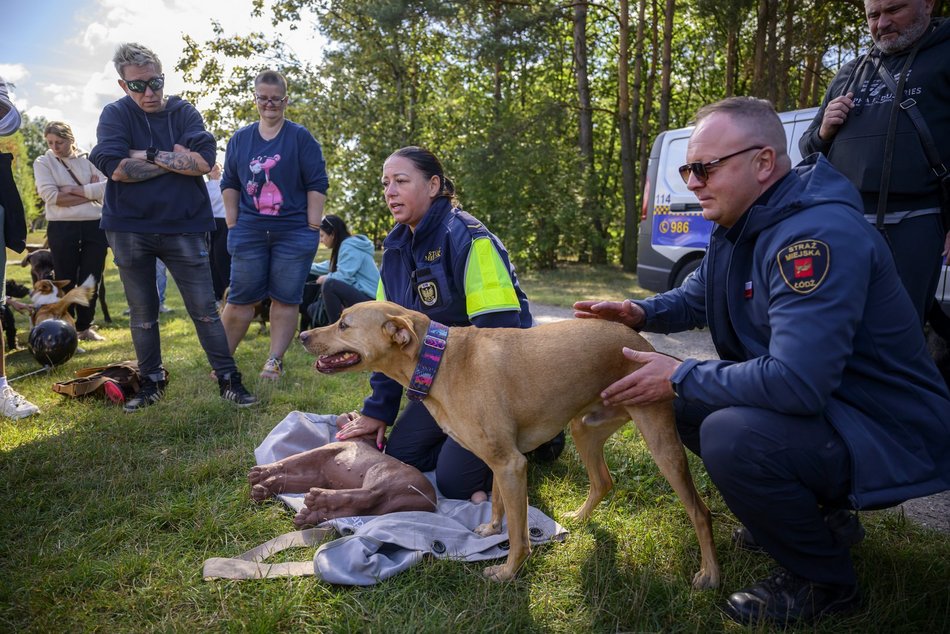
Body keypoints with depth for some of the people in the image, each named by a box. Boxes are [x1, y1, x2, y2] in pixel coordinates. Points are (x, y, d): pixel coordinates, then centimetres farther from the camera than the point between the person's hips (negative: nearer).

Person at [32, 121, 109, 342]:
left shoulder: (89, 159, 10)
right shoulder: (43, 162, 4)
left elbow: (106, 187, -5)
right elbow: (51, 196, -11)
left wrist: (74, 189, -12)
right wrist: (90, 193, -9)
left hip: (95, 227, 2)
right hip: (62, 229, -2)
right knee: (65, 282, 5)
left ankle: (85, 327, 21)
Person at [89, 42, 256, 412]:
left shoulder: (184, 113, 3)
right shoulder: (115, 115, 1)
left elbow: (204, 161, -13)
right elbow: (117, 168, -15)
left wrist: (148, 155, -12)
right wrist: (175, 159, -10)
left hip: (182, 228, 0)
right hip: (129, 230, 1)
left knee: (205, 310, 0)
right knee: (143, 314, 11)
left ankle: (228, 380, 8)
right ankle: (151, 384, 24)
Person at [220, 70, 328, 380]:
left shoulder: (301, 137, 1)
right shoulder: (240, 138, 11)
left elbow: (317, 185, -2)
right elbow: (229, 184, 15)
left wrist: (313, 227, -7)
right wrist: (232, 225, 8)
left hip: (293, 232, -2)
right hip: (249, 232, 2)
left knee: (286, 298, 1)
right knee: (240, 297, 5)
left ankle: (275, 361, 10)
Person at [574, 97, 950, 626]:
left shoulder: (818, 235, -29)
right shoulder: (741, 227, 2)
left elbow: (795, 382, -37)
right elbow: (698, 296, 18)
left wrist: (681, 378, -23)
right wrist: (642, 313, -3)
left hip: (888, 437, -10)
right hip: (820, 404, 10)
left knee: (731, 437, -32)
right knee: (685, 408, 11)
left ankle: (823, 581, -2)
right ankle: (823, 514, 22)